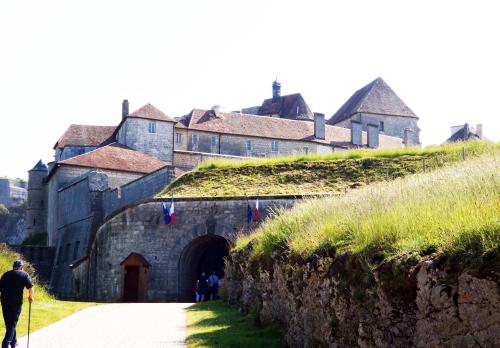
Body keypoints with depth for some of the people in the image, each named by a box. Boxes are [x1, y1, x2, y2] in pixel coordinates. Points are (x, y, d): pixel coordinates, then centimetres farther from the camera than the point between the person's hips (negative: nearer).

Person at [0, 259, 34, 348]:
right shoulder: (24, 274, 3)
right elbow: (30, 287, -5)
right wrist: (30, 297, 10)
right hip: (16, 302, -4)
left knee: (8, 323, 17)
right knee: (13, 323, -1)